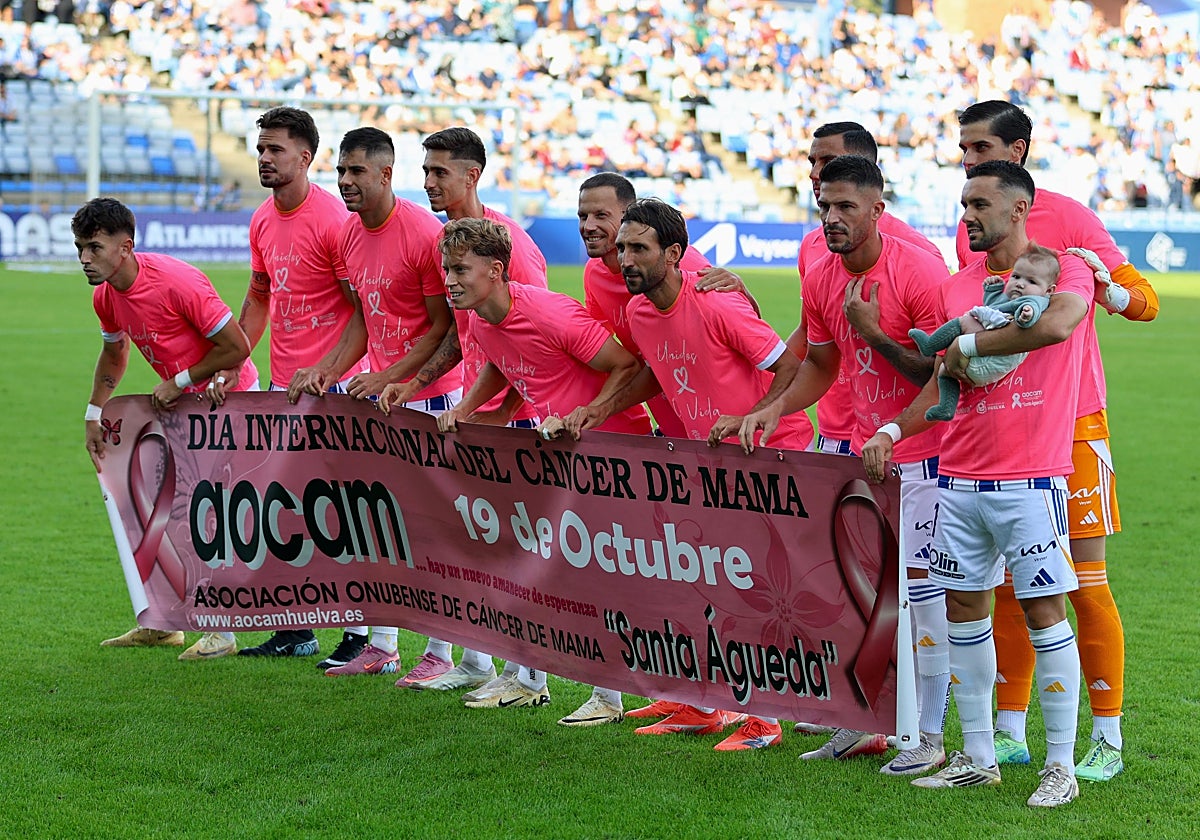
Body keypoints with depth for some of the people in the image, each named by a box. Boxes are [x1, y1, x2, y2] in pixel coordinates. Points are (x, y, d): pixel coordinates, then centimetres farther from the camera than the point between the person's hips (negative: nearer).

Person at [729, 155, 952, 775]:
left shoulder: (920, 271, -18)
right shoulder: (820, 279, 2)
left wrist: (874, 332, -23)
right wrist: (775, 409, 0)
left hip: (924, 451, -6)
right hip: (861, 448, 7)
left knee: (920, 585, -5)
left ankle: (929, 737, 4)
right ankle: (864, 723, 19)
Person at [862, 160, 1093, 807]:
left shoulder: (1065, 268, -4)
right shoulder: (956, 287, 13)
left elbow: (1056, 324, -26)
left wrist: (966, 347, -15)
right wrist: (893, 430, 0)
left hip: (1030, 478, -6)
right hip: (958, 476, 6)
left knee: (1043, 611, -4)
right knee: (963, 609, 7)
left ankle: (1060, 765, 3)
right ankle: (977, 756, 16)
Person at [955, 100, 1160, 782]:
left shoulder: (1068, 217, -7)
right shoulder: (970, 229, 10)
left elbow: (1143, 301, -8)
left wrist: (1104, 281, -27)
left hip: (1071, 423, -5)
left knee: (1086, 584, -3)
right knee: (1009, 584, 7)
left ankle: (1107, 739, 5)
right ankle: (1010, 731, 14)